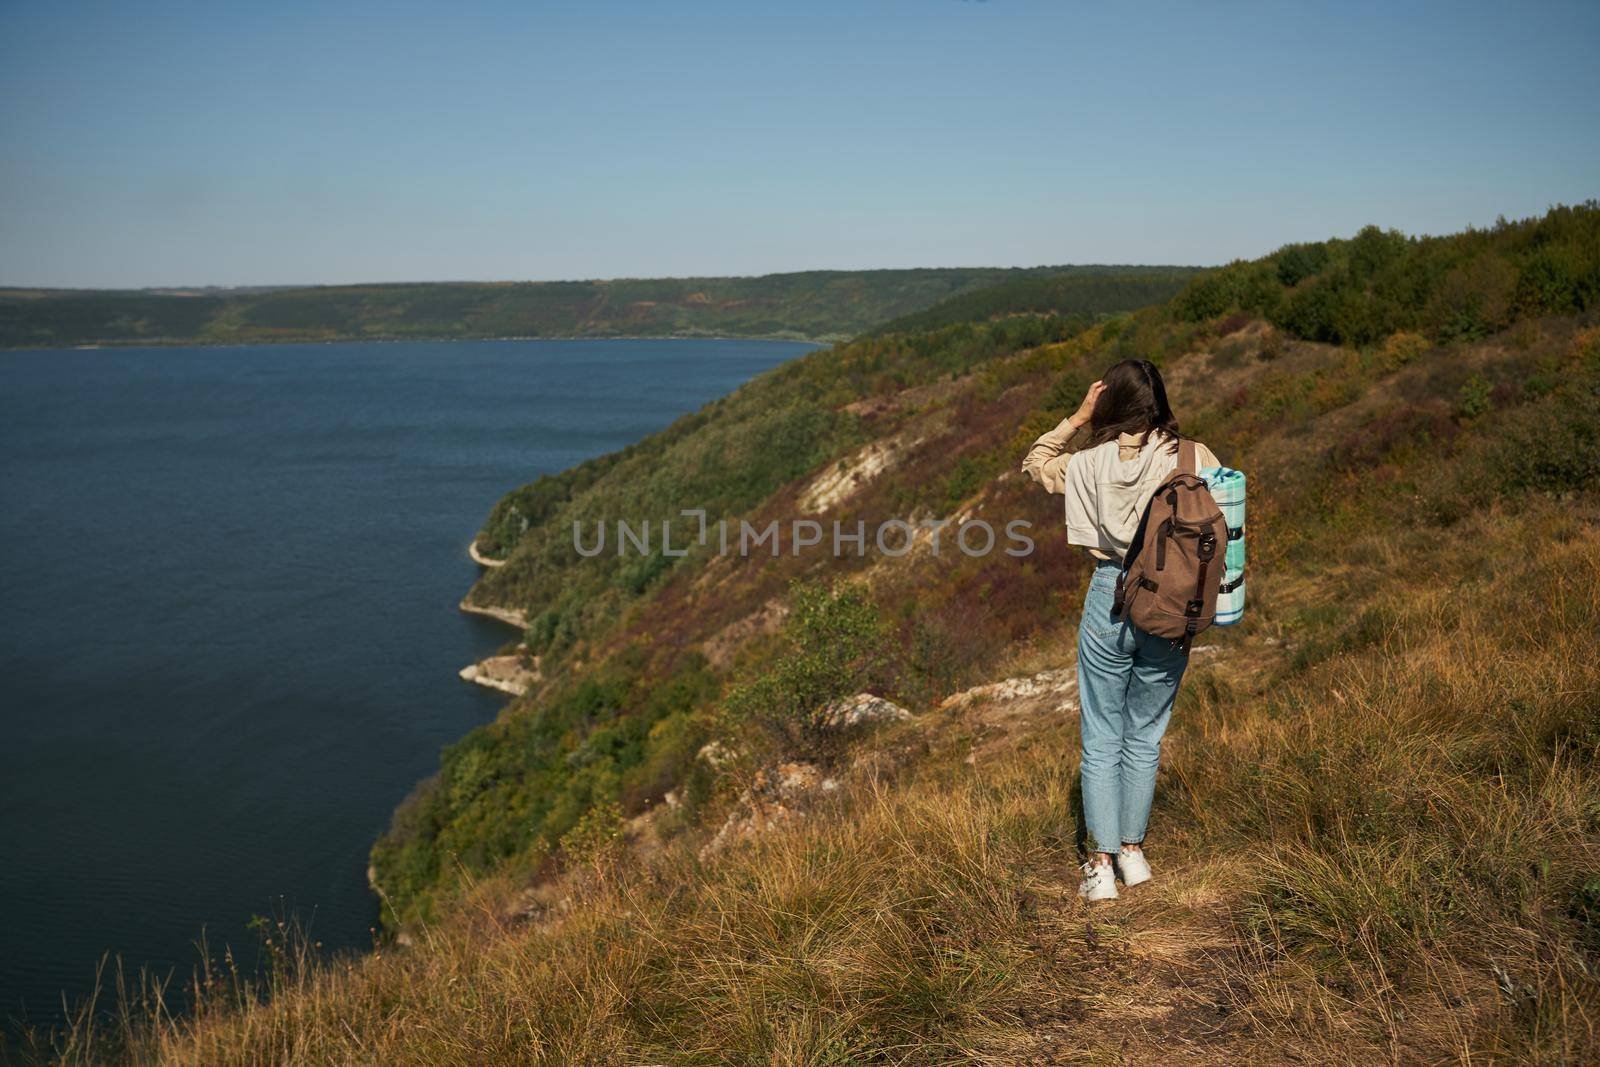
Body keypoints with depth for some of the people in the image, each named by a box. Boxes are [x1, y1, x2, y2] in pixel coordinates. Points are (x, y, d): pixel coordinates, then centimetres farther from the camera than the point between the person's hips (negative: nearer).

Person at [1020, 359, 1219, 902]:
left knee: (1101, 739, 10)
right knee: (1144, 737, 17)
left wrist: (1076, 419, 5)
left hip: (1109, 602, -1)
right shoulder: (1193, 458, -7)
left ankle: (1102, 864, 10)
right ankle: (1133, 849, 26)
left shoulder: (1089, 464, -6)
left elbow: (1033, 461, 12)